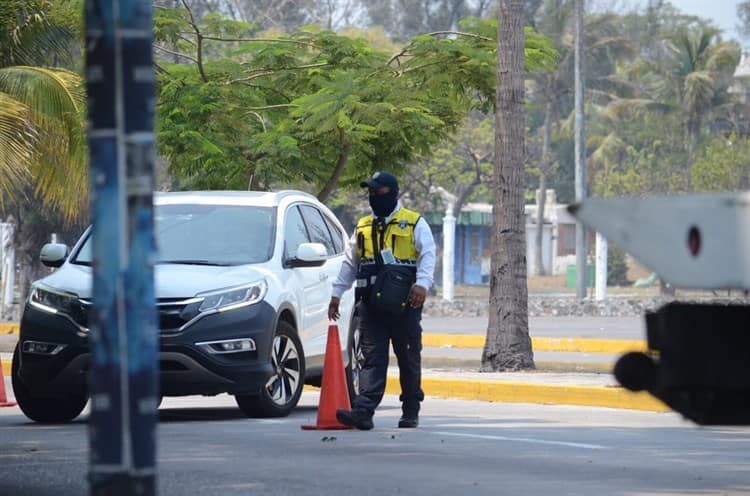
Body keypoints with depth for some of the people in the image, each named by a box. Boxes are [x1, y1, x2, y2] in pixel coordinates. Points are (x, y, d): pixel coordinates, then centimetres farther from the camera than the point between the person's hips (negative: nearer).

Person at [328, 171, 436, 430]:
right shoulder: (363, 228, 17)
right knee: (372, 360, -6)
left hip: (404, 308, -3)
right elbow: (349, 263, 23)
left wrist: (422, 284, -25)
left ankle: (411, 412, 16)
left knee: (409, 361, 5)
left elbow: (427, 255, -8)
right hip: (371, 307, 3)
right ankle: (363, 411, -16)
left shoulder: (415, 224, 3)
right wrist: (336, 294, 17)